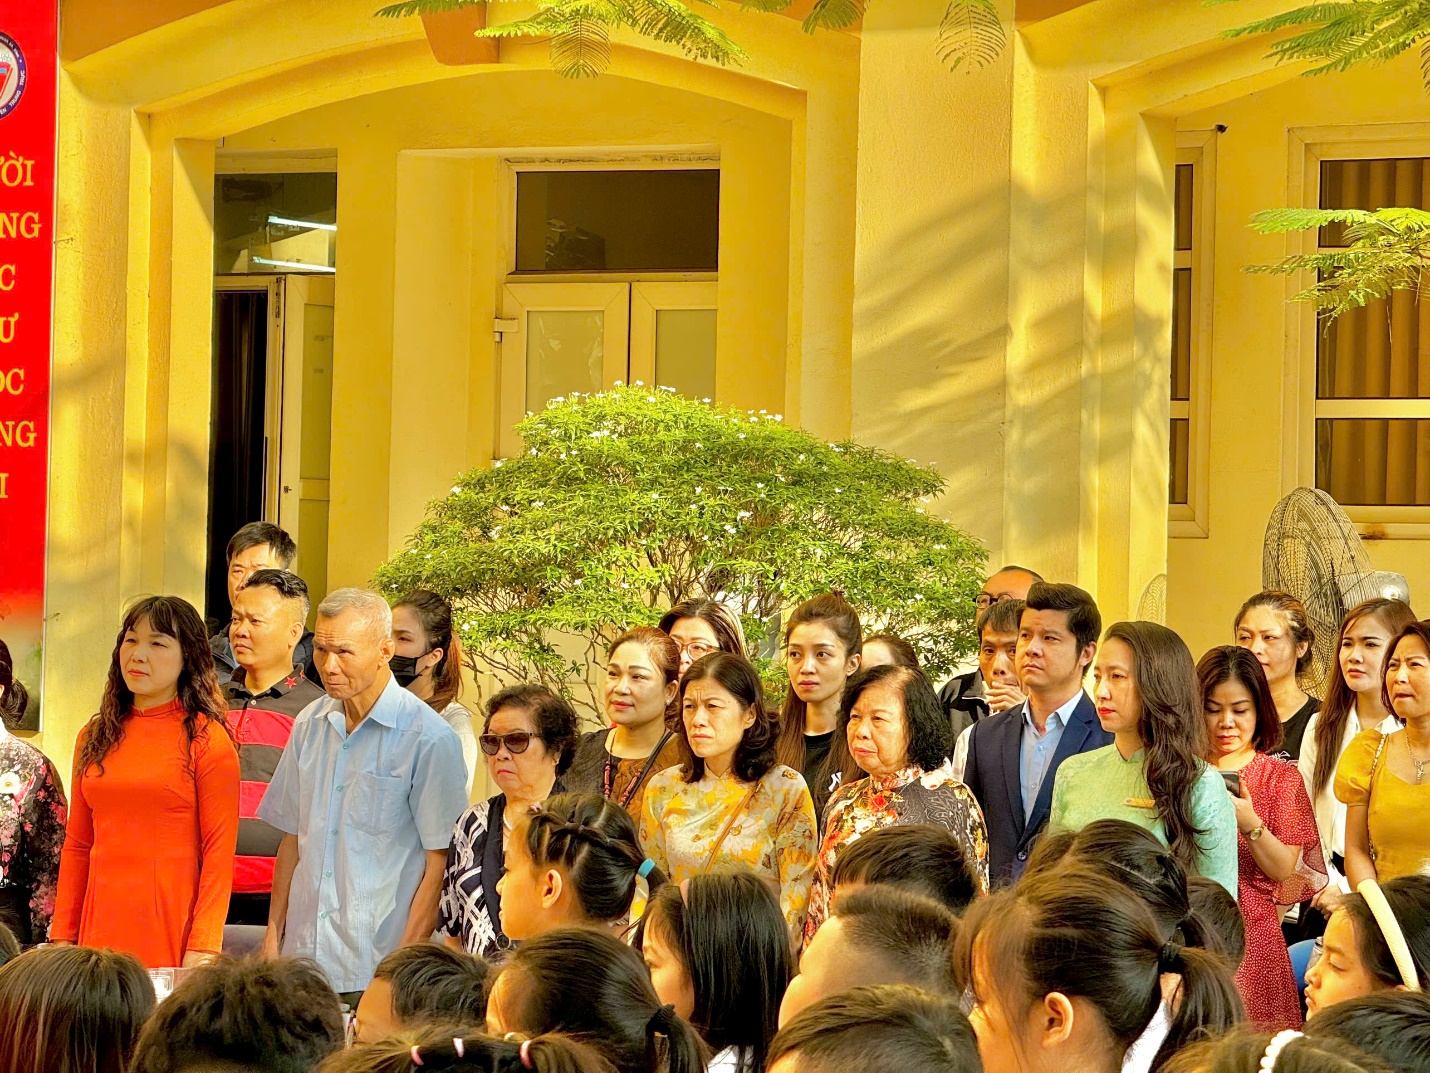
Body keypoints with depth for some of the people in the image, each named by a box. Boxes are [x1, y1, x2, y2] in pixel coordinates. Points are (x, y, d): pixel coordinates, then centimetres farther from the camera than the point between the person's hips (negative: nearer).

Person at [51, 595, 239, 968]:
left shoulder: (206, 739, -3)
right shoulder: (95, 737, 13)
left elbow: (219, 851, -7)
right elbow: (76, 846, 14)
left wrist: (203, 948, -14)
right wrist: (62, 936, 8)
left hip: (173, 924, -4)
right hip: (101, 925, 4)